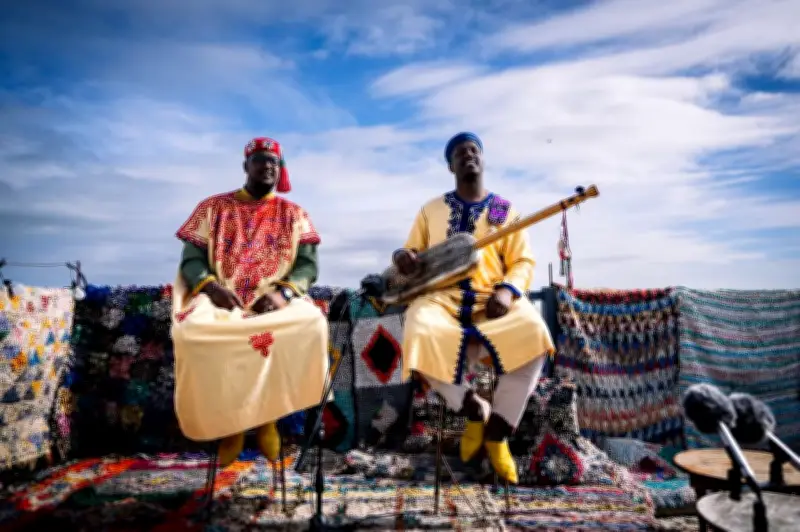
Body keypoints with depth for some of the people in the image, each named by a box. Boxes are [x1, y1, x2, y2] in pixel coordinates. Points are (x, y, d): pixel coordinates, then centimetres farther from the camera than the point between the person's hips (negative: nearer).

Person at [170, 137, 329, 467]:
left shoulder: (293, 213, 15)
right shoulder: (213, 207, 14)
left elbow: (308, 265, 4)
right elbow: (191, 260, 7)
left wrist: (282, 292, -16)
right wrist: (209, 286, -15)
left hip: (277, 301, 0)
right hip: (222, 298, 0)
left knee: (312, 324, -35)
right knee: (193, 330, -36)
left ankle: (269, 415, -12)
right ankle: (228, 421, -10)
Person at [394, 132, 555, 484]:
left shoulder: (504, 210, 14)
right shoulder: (432, 209, 17)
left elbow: (523, 262, 7)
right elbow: (413, 256, 16)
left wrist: (508, 290, -14)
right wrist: (401, 256, -9)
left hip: (493, 299, 0)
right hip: (441, 296, 1)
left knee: (533, 335, -31)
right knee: (420, 336, -34)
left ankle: (497, 431, -11)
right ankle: (475, 410, -8)